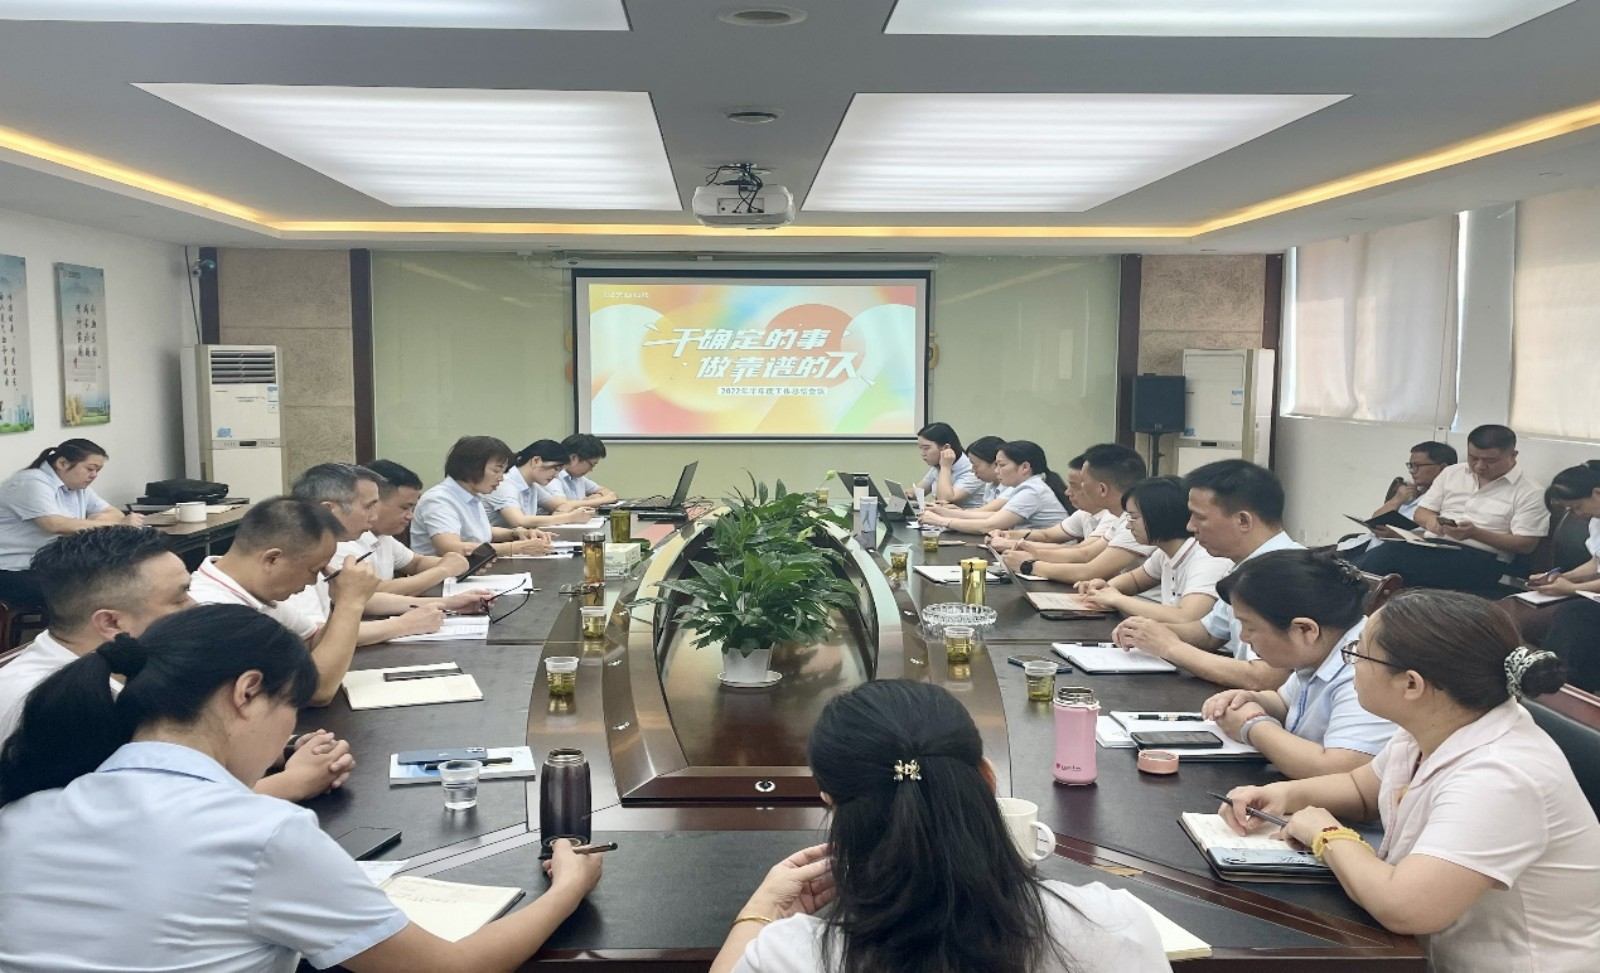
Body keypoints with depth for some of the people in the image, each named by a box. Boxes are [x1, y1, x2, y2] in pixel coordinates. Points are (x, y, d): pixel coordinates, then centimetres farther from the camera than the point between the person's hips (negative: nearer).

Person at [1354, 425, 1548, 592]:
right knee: (1385, 553, -33)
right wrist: (1431, 521, -7)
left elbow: (1526, 545, -4)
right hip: (1433, 546, 5)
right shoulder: (1452, 473, 18)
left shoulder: (1529, 492, 2)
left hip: (1480, 559, -5)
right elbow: (1421, 513, 19)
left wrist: (1475, 533, -16)